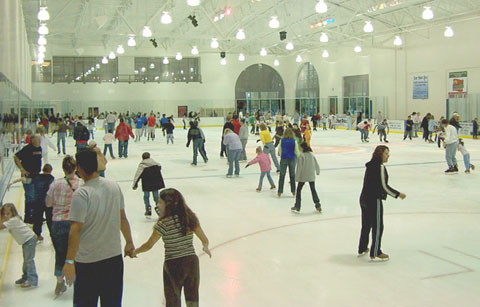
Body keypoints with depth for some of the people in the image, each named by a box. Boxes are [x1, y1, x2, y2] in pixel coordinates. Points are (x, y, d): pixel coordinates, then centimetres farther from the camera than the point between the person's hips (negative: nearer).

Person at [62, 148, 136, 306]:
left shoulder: (81, 194, -18)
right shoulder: (114, 186, -1)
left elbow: (76, 229, -22)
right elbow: (123, 219, 8)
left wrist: (69, 261, -20)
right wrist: (129, 242, 20)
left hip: (87, 261, -5)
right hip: (115, 257, 5)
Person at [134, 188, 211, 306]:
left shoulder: (163, 224, -15)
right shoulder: (190, 218, -1)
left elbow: (149, 245, -7)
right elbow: (205, 240, 4)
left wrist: (134, 252, 11)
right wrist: (206, 248, 26)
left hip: (173, 265, -4)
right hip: (192, 261, 5)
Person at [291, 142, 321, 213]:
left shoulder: (301, 156, -13)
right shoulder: (311, 155, 3)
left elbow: (299, 167, -15)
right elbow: (316, 164, 12)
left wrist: (297, 177, -10)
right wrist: (317, 172, 31)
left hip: (303, 176, -4)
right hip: (311, 176, 4)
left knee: (298, 190, 9)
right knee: (313, 190, 14)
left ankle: (297, 207, 10)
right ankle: (318, 206, 12)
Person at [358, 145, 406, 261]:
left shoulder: (371, 165, 9)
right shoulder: (380, 167, -17)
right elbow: (384, 186, -18)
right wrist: (398, 194, -8)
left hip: (364, 199, 9)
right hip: (374, 200, -9)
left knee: (366, 225, 20)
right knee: (378, 226, 2)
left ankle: (362, 249, 32)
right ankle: (375, 254, 8)